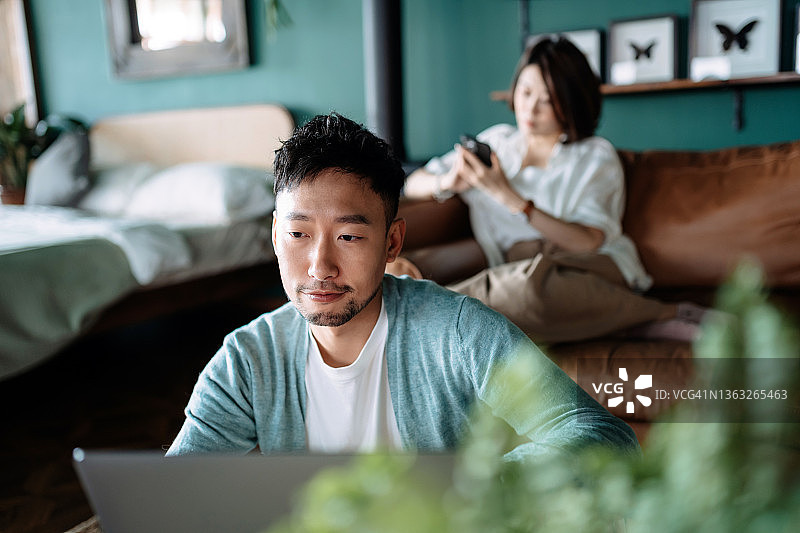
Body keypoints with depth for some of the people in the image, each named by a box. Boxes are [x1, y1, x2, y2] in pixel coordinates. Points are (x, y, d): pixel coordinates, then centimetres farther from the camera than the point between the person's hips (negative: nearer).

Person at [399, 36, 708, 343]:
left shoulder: (596, 156, 8)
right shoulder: (496, 142, 19)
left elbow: (589, 243, -9)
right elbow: (413, 185, 20)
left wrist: (509, 196, -14)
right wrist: (449, 182, -4)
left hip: (595, 274, -5)